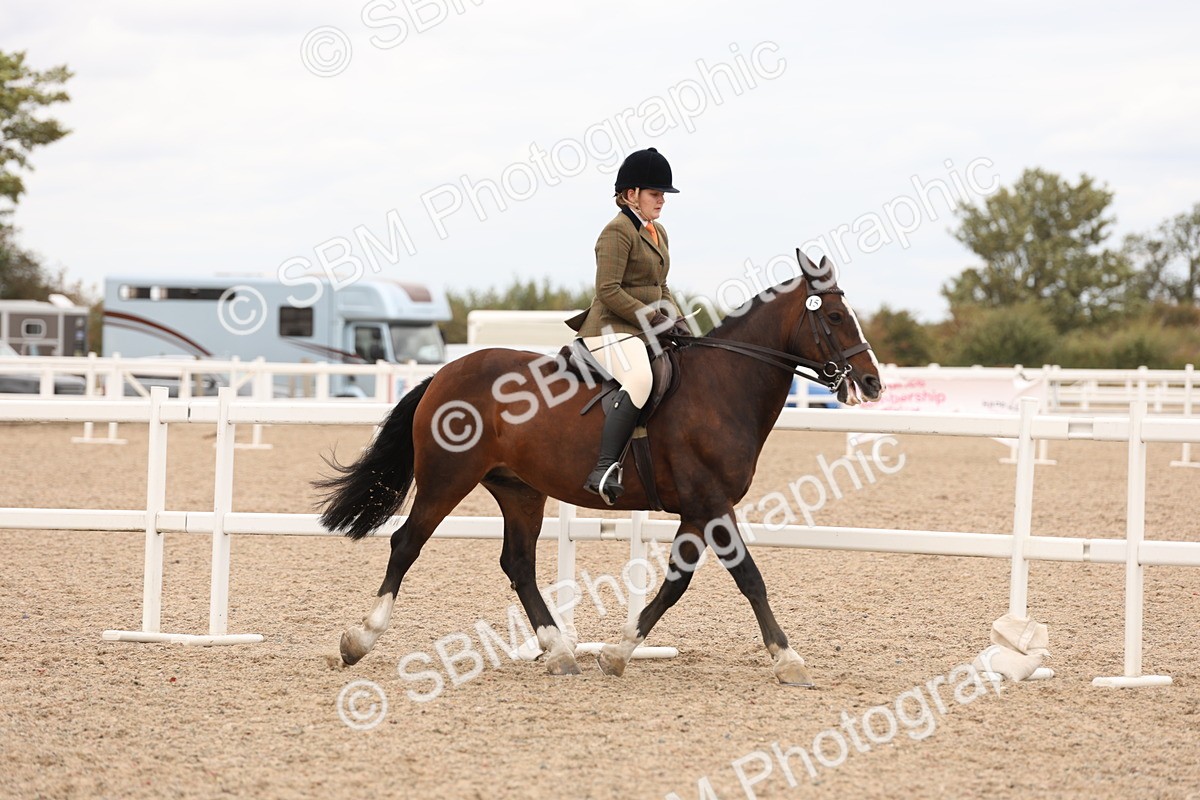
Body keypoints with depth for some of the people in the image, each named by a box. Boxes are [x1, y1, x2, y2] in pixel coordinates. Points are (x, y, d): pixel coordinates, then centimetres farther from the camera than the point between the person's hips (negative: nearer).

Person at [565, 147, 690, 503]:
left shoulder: (657, 232, 20)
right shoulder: (618, 232, -10)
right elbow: (608, 291, -18)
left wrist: (677, 320, 8)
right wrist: (654, 319, -17)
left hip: (644, 330, 10)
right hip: (612, 330, -10)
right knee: (639, 380, -36)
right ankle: (604, 470, -46)